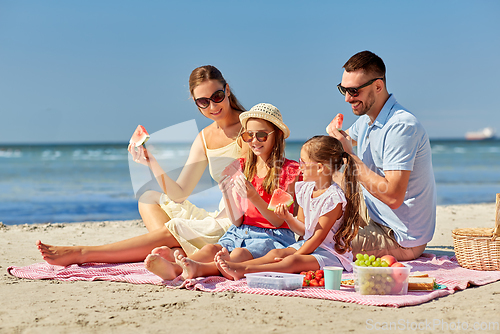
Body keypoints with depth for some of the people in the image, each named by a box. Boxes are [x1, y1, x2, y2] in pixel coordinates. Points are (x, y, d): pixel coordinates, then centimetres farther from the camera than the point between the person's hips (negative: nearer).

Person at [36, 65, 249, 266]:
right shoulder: (204, 139, 11)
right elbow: (178, 194, 5)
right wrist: (154, 163, -9)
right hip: (220, 219, 7)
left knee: (171, 232, -22)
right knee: (149, 199, 5)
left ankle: (83, 253, -16)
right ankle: (171, 252, -21)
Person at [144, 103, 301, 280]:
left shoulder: (289, 170, 1)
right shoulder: (241, 167, 13)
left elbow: (280, 221, -5)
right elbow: (237, 220, 7)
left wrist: (254, 197, -20)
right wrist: (226, 190, -10)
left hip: (273, 237, -4)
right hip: (240, 232, 4)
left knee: (240, 254, -36)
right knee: (212, 248, -29)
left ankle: (199, 269, -64)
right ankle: (174, 267, -58)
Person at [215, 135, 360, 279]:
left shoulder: (334, 198, -20)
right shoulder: (305, 189, 6)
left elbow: (318, 236, -19)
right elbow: (304, 230, 11)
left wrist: (293, 257, -19)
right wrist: (287, 217, -10)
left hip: (333, 253, -8)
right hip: (308, 244, 8)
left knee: (294, 261, -31)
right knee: (276, 253, -14)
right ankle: (235, 265, -32)